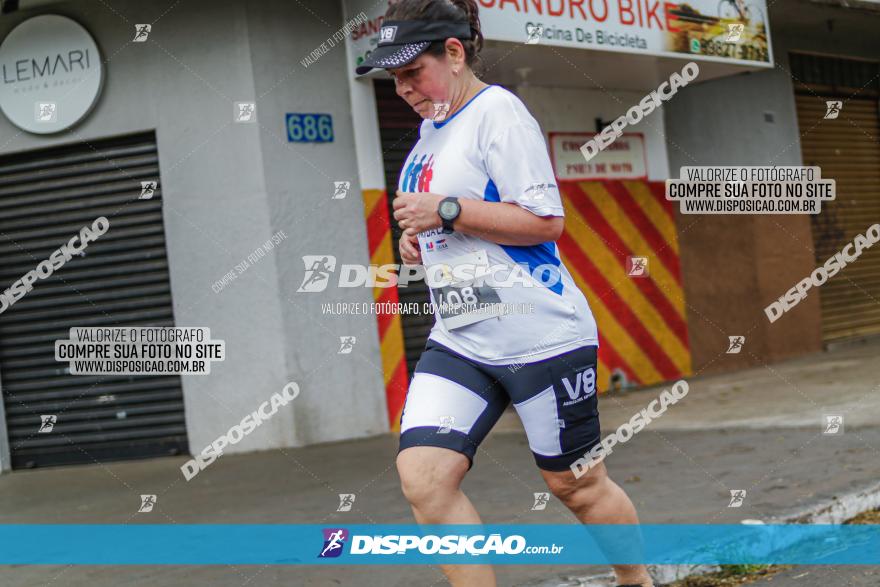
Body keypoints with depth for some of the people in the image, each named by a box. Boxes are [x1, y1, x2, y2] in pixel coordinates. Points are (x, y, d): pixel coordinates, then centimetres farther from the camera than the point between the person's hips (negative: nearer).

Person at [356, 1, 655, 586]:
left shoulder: (498, 111, -11)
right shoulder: (431, 129, 15)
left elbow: (545, 220, -18)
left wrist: (446, 211, -19)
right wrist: (419, 239, 9)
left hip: (540, 334, -7)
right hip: (461, 341, 7)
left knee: (575, 483, 7)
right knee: (423, 476, -11)